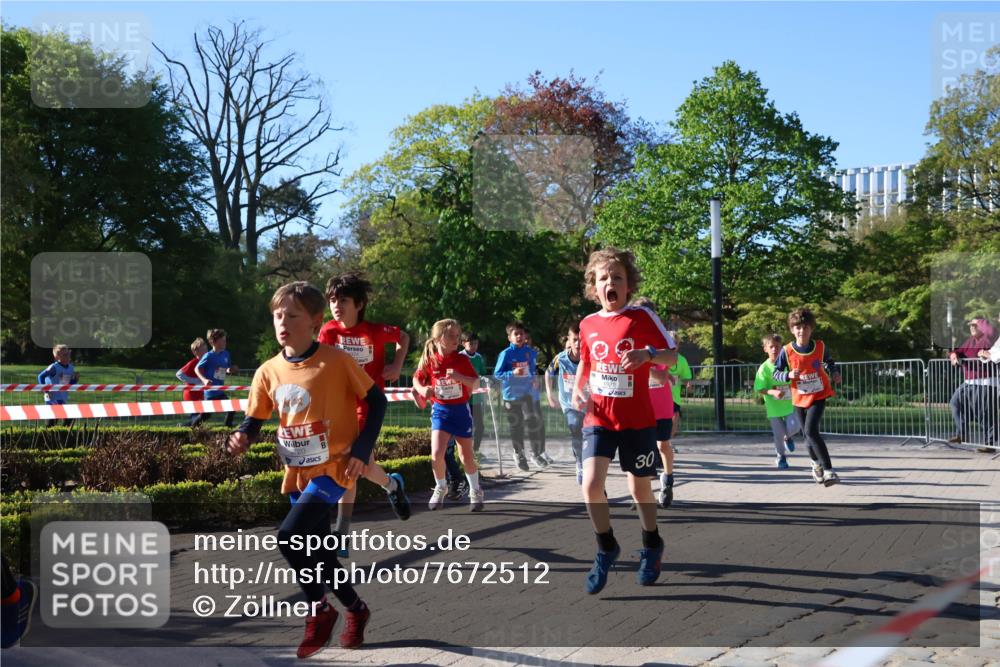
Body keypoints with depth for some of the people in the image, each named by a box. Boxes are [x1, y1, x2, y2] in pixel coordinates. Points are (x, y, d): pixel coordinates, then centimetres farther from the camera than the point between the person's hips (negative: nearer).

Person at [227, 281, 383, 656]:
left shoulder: (336, 361, -14)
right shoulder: (268, 372, 0)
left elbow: (377, 401, -6)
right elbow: (255, 419, 7)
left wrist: (362, 450, -14)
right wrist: (243, 436, -17)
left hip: (334, 468, -6)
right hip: (297, 473, 6)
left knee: (289, 536, -22)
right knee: (316, 552, 14)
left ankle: (319, 610, -2)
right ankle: (356, 610, 36)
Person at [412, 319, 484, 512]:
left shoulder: (462, 360, -7)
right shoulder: (429, 360, -7)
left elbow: (476, 383, -10)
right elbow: (417, 379, 6)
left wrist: (459, 377, -28)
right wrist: (422, 389, -16)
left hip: (461, 410, 0)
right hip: (440, 410, 0)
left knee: (466, 455, 7)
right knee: (437, 454, -15)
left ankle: (475, 491, 29)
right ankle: (440, 487, 12)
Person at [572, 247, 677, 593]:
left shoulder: (641, 317, -7)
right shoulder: (588, 324, 4)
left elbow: (672, 355, -6)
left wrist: (648, 354, -27)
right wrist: (577, 390, 2)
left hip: (637, 420, -2)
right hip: (598, 419, 2)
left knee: (640, 488, 10)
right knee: (591, 484, -14)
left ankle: (651, 548, 36)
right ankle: (606, 548, 7)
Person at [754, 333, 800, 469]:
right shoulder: (764, 368, -11)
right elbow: (759, 389, -11)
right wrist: (773, 392, -26)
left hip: (789, 404, 2)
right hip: (774, 407, -2)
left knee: (793, 427, -17)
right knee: (779, 435, 3)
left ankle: (787, 437, 21)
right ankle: (781, 457, 30)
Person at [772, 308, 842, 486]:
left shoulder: (820, 347, -8)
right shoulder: (786, 351, -11)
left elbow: (829, 362, 12)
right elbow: (775, 373, -4)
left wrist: (834, 373, -7)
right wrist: (788, 375, -24)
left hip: (819, 396, -2)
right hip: (799, 399, 2)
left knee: (811, 430, -22)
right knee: (808, 435, 13)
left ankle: (828, 470, -18)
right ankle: (817, 464, 43)